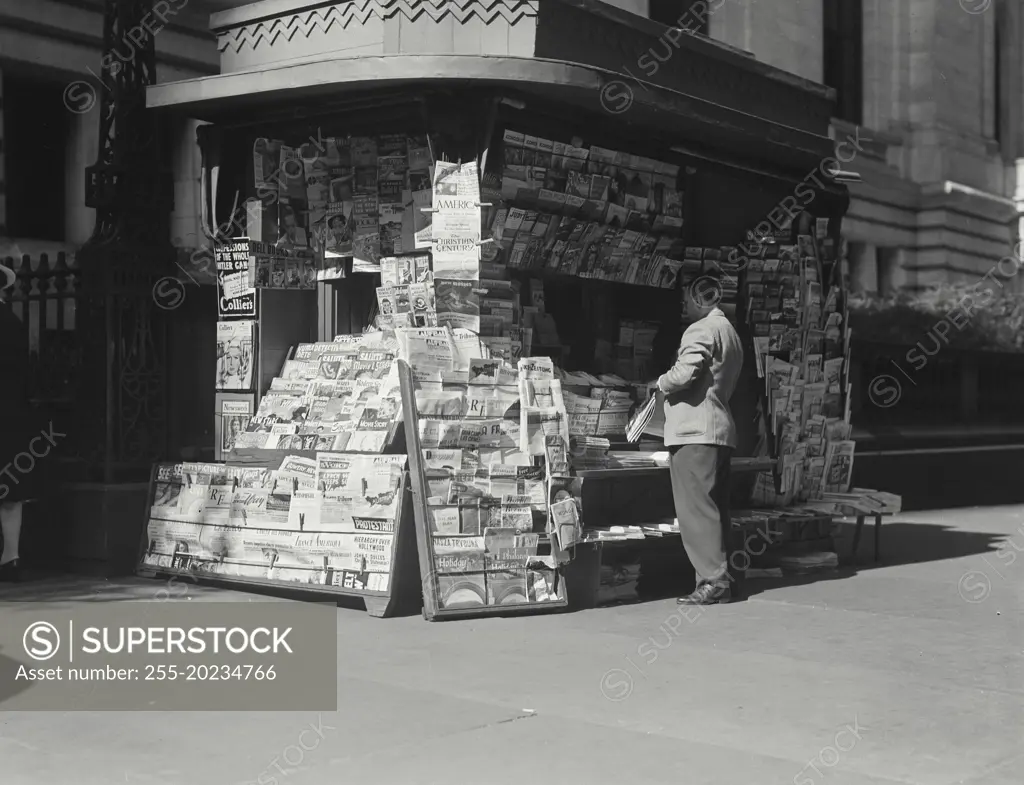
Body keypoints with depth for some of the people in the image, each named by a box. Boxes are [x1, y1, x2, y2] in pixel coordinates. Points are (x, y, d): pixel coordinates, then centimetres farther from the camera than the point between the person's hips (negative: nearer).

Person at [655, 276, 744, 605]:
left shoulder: (701, 330, -10)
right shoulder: (730, 332, 21)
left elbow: (683, 375, -21)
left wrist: (661, 382, 0)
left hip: (694, 432, -10)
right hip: (720, 429, 10)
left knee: (696, 508, -8)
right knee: (715, 508, 10)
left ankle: (713, 581, -9)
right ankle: (720, 578, 12)